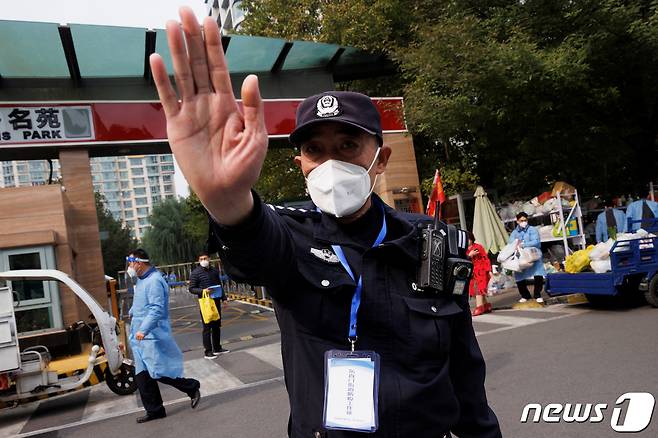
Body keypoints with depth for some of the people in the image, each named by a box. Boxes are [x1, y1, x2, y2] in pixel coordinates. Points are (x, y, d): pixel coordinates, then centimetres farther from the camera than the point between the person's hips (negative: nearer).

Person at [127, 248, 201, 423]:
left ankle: (192, 387, 12)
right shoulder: (141, 281, 15)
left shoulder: (154, 281, -17)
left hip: (152, 337, -10)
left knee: (158, 373, -8)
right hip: (140, 337, 10)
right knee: (142, 376, 10)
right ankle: (154, 410, 19)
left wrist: (143, 329, -33)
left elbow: (157, 309, -26)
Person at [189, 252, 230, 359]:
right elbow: (191, 289, -6)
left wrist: (223, 298, 15)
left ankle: (217, 348, 24)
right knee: (207, 328, -2)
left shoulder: (214, 271, 11)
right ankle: (207, 351, 5)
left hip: (216, 302, 6)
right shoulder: (196, 273, -6)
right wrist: (202, 291, -22)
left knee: (217, 326, 13)